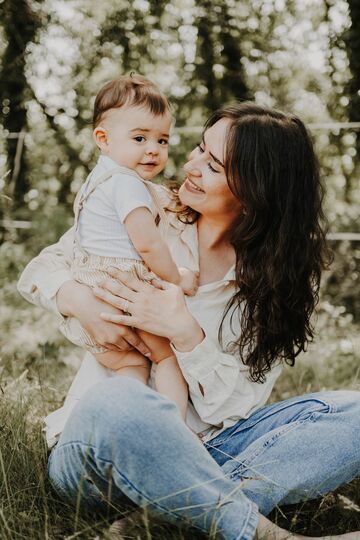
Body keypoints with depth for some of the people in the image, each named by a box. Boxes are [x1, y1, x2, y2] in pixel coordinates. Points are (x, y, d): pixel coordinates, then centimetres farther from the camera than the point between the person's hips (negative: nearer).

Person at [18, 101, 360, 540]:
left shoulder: (278, 276, 0)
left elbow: (234, 408, -7)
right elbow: (39, 270, 5)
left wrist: (185, 332, -24)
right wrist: (82, 304, -18)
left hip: (202, 447, 2)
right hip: (95, 438, -1)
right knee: (116, 401, -39)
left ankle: (210, 504, -35)